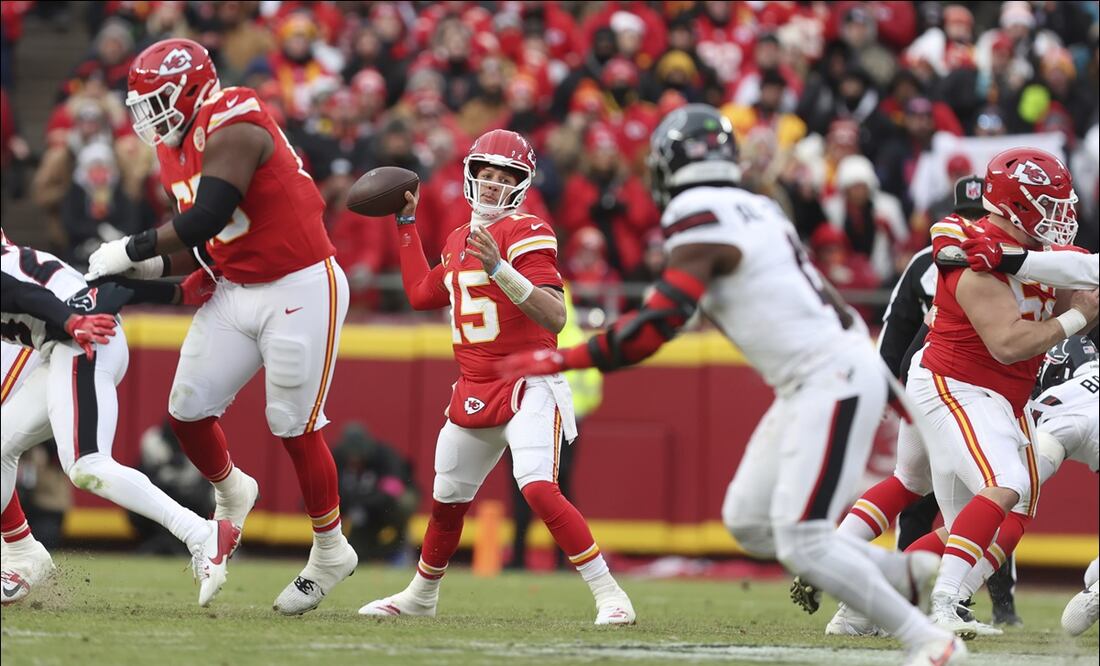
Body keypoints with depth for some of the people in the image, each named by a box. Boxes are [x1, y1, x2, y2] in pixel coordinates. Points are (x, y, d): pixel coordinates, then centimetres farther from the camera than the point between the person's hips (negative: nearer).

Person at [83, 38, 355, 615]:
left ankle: (330, 550, 14)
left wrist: (132, 249, -19)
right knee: (187, 410, 3)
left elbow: (207, 217, -28)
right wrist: (153, 265, -4)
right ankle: (230, 493, 33)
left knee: (294, 426, -2)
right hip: (237, 292, 8)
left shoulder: (232, 127, -19)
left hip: (300, 290, -8)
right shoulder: (175, 152, 9)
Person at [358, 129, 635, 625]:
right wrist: (407, 225, 27)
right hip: (474, 392, 8)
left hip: (529, 386, -8)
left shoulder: (525, 234, -13)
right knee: (447, 500, 18)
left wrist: (500, 270, -35)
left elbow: (555, 318, -23)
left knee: (538, 487, -26)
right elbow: (422, 295, 28)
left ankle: (609, 595, -22)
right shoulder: (458, 241, 12)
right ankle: (421, 594, 40)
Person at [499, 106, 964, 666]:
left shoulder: (700, 224, -13)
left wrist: (558, 361, -14)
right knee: (748, 522, 12)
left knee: (801, 543, -11)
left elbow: (655, 326, -19)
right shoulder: (756, 211, 13)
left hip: (831, 382, -9)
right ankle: (904, 573, 15)